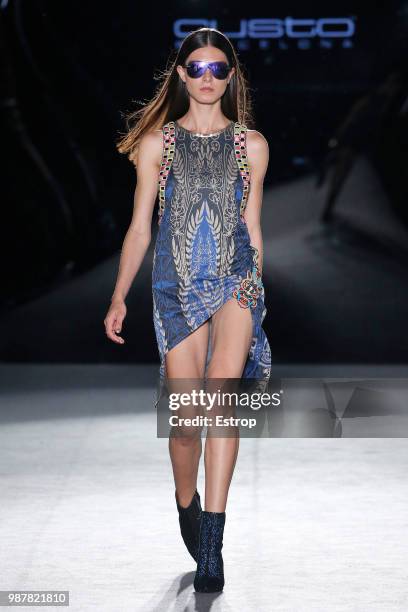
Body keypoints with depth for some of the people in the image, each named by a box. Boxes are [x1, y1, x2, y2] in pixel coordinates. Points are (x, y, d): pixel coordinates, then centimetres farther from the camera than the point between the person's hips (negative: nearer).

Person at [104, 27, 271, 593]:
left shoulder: (250, 144, 7)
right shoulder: (157, 142, 7)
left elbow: (252, 226, 13)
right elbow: (140, 228, 7)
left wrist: (256, 293, 15)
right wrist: (119, 297, 1)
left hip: (235, 277, -1)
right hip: (176, 285, 1)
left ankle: (211, 544, -23)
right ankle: (186, 502, 31)